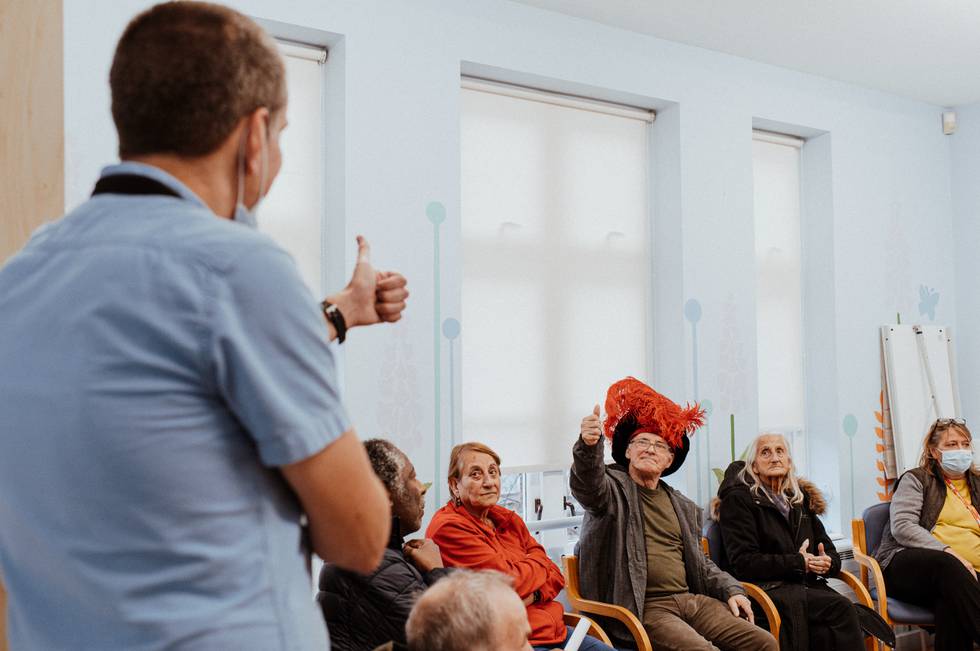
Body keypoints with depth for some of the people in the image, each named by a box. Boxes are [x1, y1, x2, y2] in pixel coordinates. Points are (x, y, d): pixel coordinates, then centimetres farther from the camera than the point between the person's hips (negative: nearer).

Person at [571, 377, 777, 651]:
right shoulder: (613, 487, 3)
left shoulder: (684, 507, 24)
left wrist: (732, 590, 12)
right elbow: (587, 484, -21)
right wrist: (589, 445, -42)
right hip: (643, 608, -6)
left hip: (692, 599, 6)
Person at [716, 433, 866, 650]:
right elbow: (742, 562, -8)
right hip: (766, 588, -5)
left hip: (806, 586, 5)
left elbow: (829, 550, 21)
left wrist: (828, 563, -5)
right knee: (841, 608, -29)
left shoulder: (801, 497, 21)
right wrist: (798, 563, -13)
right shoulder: (738, 499, 1)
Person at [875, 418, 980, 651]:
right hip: (906, 565, -2)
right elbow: (902, 527, -3)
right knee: (947, 566, -40)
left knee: (952, 600, -38)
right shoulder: (916, 479, 12)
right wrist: (948, 552, -18)